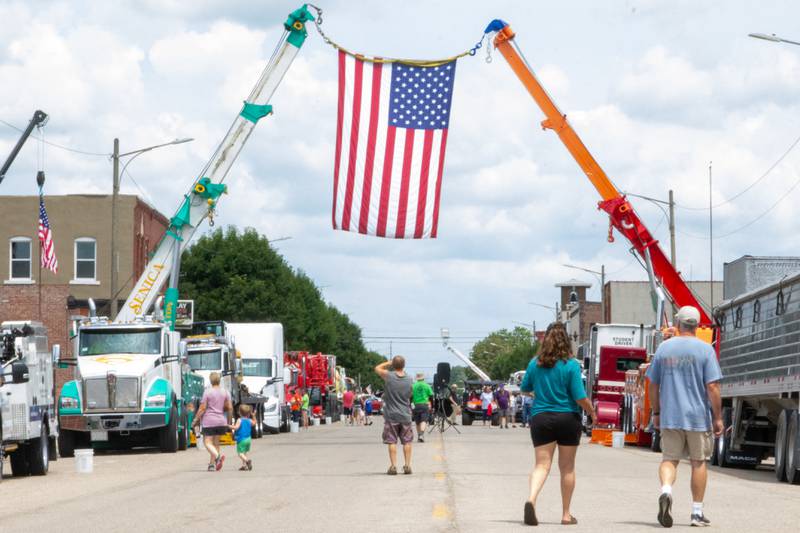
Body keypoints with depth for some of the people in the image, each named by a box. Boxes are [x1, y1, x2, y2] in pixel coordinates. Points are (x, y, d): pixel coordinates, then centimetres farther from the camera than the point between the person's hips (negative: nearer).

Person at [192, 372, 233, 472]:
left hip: (209, 421, -5)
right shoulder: (225, 392, 4)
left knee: (207, 442, -2)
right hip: (221, 421, 5)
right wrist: (228, 421, 16)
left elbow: (202, 408, -9)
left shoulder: (207, 392, -8)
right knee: (216, 442, 14)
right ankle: (212, 464, 12)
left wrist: (196, 419, 1)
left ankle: (218, 456, -28)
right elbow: (230, 408, 4)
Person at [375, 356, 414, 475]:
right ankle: (407, 465, 10)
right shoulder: (409, 379, -3)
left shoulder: (388, 376, -12)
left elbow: (377, 368, 7)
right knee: (407, 441, 10)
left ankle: (393, 466, -2)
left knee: (392, 442, 2)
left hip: (391, 415, -2)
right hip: (405, 415, 2)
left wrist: (389, 362, 13)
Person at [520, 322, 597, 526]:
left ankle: (531, 499, -28)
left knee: (541, 464, 0)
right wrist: (591, 412, 6)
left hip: (540, 418, 2)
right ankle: (566, 514, 17)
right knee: (567, 468, 11)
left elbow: (524, 388, 12)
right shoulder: (571, 365, -10)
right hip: (568, 418, -1)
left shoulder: (535, 364, -1)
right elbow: (580, 397, -12)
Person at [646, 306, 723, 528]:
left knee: (669, 459, 7)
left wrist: (656, 413, 18)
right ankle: (697, 512, 14)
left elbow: (653, 385, 8)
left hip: (669, 416, 2)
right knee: (698, 462, 10)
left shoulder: (664, 348, 4)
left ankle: (666, 490, -23)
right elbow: (712, 387, -10)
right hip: (698, 416, -2)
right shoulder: (705, 350, -6)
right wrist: (718, 417, -4)